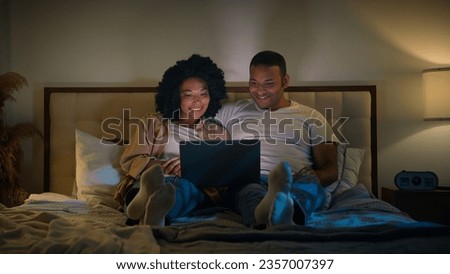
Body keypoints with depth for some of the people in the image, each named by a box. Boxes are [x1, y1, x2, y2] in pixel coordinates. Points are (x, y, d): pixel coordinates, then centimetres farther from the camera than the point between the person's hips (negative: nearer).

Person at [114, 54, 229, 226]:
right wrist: (167, 166, -7)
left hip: (197, 188, 0)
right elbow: (129, 160, 12)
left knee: (187, 186, -39)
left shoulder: (219, 133, 27)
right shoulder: (154, 123, 23)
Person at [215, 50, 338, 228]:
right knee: (250, 190, -36)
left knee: (309, 184, -35)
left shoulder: (311, 118, 21)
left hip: (295, 186, 1)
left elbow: (330, 170, 13)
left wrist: (308, 180, -11)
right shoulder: (230, 112, 25)